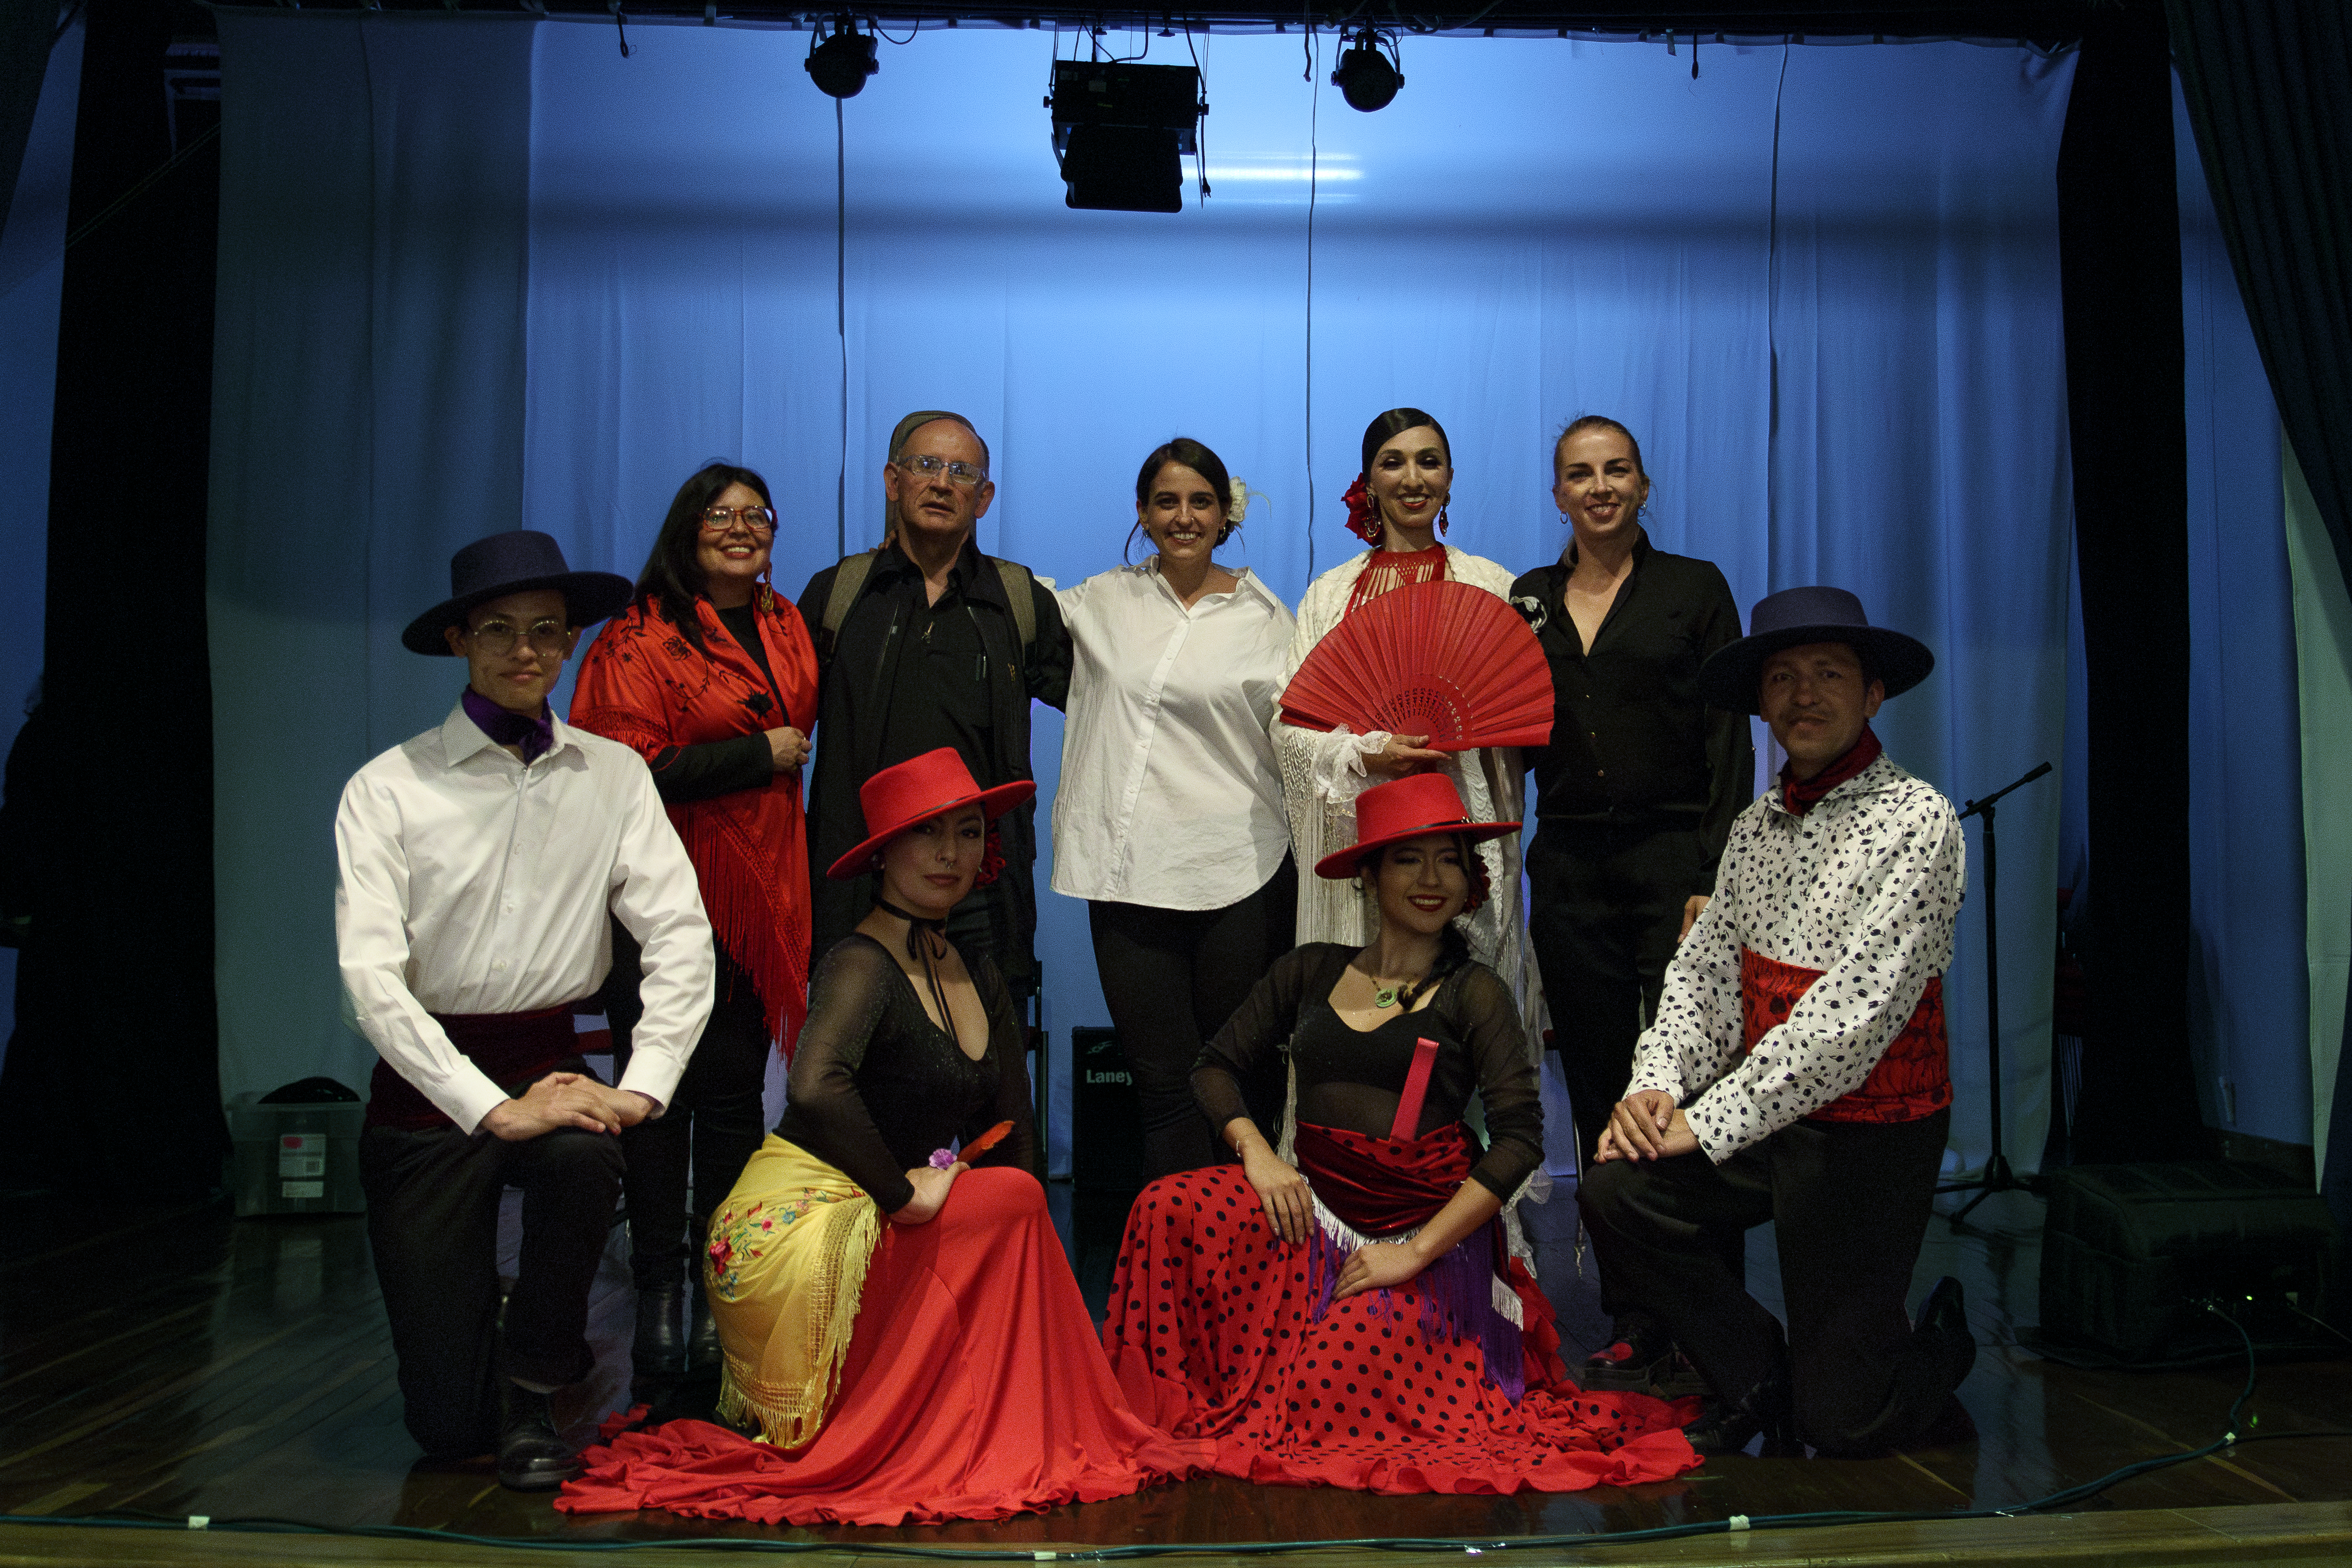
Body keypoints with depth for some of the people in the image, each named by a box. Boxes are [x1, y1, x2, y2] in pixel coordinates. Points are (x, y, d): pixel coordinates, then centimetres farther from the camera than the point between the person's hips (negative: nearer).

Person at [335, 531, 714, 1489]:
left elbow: (682, 939, -5)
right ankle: (470, 1332, 36)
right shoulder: (389, 789, -5)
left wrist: (641, 1086, -19)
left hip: (552, 1065, 2)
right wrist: (491, 1109, -22)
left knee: (583, 1156, -36)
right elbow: (371, 976, -13)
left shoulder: (613, 776, 2)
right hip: (430, 1080, -1)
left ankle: (531, 1385, -6)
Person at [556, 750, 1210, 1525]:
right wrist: (903, 1193, -22)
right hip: (803, 1224, -8)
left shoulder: (979, 975, 12)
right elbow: (815, 1089, -32)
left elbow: (1017, 1134, 12)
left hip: (881, 1229, 8)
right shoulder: (860, 963, -14)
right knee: (1010, 1200, -17)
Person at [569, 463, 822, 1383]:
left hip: (761, 894, 5)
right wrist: (761, 756, -10)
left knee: (735, 1092, 6)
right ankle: (658, 1298, 12)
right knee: (659, 1093, 1)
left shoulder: (788, 627, 14)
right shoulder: (639, 639, -4)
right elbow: (631, 770, -14)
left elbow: (810, 729, 29)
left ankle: (721, 1298, 14)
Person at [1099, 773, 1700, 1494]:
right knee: (1167, 1209, -25)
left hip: (1425, 1227, -3)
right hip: (1315, 1205, 3)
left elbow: (1520, 1137, -10)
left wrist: (1417, 1251, -16)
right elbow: (1216, 1064, 12)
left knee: (1324, 1393, -25)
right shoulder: (1311, 970, 10)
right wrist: (1257, 1152, -8)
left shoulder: (1473, 993, 0)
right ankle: (1178, 1408, 0)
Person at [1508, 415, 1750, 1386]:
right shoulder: (1528, 601, 13)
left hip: (1672, 862, -3)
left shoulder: (1695, 589, 3)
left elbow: (1729, 745, -2)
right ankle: (1632, 1315, 15)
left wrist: (1713, 881, -10)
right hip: (1570, 869, 4)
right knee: (1599, 1095, 6)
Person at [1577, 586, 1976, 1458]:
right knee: (1615, 1192, -17)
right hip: (1759, 1115, 6)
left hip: (1870, 1132, -6)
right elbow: (1705, 970, 6)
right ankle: (1757, 1381, 7)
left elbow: (1855, 1012, -22)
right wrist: (1659, 1084, -14)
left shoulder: (1915, 820, -14)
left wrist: (1708, 1122, -22)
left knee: (1843, 1421, -3)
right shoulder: (1757, 826, 9)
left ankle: (1939, 1347, 33)